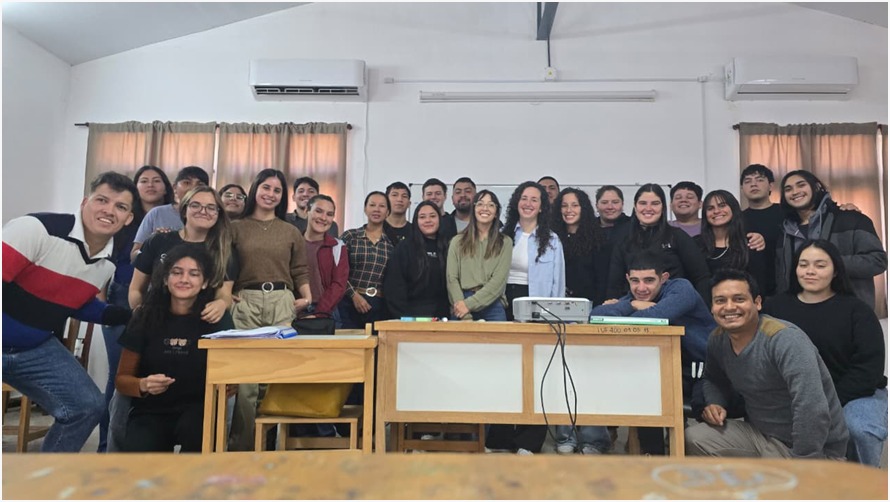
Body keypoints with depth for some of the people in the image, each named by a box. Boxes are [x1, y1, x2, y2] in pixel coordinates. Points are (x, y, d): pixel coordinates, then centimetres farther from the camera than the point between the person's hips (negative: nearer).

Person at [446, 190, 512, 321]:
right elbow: (451, 278, 0)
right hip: (461, 310, 1)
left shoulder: (505, 242, 6)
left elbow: (499, 280, -4)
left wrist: (469, 304, -14)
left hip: (493, 307, 0)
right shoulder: (457, 241, 8)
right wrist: (465, 315, -13)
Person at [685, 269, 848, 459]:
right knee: (693, 439, -9)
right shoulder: (717, 339, -3)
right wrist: (714, 403, -3)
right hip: (760, 433, 7)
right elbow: (713, 379, 18)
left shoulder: (785, 339, -25)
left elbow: (813, 411, -35)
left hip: (816, 449, -6)